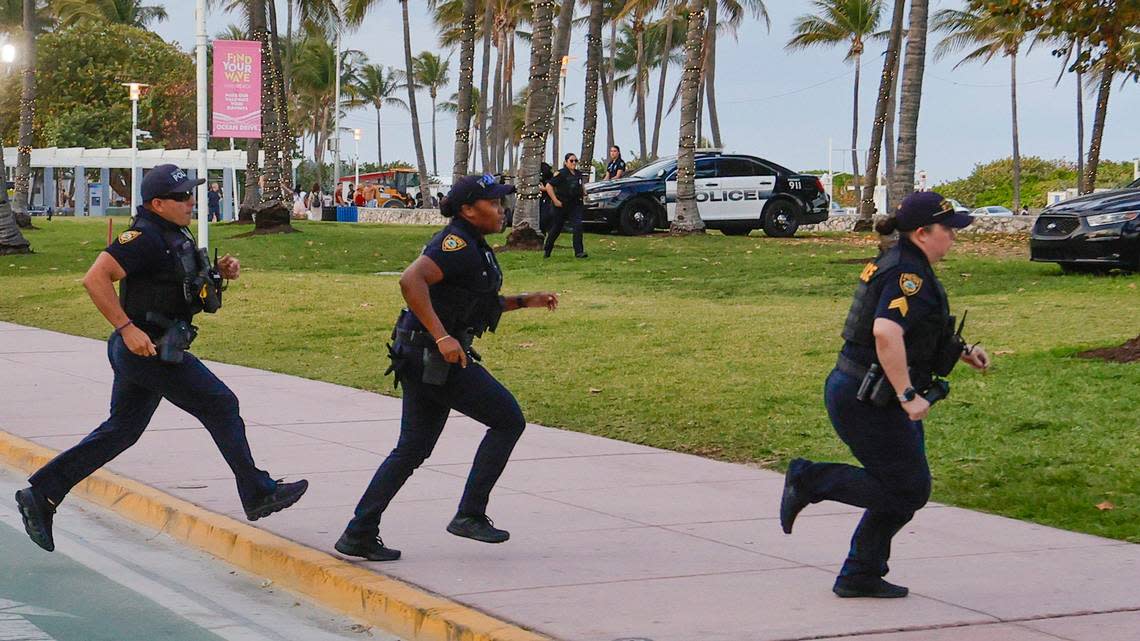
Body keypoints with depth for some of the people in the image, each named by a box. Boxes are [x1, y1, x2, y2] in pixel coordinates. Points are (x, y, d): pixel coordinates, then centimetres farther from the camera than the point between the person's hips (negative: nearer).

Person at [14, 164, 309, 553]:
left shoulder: (175, 236, 14)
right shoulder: (145, 238, -17)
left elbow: (184, 282, 27)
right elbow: (95, 278, -25)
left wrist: (220, 272, 7)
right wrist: (127, 328, -27)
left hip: (141, 353, 10)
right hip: (147, 349, -10)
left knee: (120, 432, 14)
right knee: (220, 406, -2)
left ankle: (41, 495, 16)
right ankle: (258, 495, 7)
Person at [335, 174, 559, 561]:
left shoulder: (471, 247, 19)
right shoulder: (457, 245, -14)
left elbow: (477, 304, 31)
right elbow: (411, 280, -29)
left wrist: (526, 301, 23)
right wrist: (441, 336, -31)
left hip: (421, 358, 10)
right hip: (437, 359, -10)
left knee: (412, 450, 12)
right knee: (508, 421, 1)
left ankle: (358, 535, 11)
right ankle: (470, 514, 2)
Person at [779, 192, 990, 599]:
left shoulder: (901, 267, 14)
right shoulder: (908, 276, -18)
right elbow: (886, 334, -34)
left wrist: (962, 352, 21)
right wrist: (908, 395, -32)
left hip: (872, 398, 11)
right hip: (865, 401, -10)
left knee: (905, 488, 15)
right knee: (909, 490, -3)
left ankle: (861, 577, 21)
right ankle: (810, 480, 0)